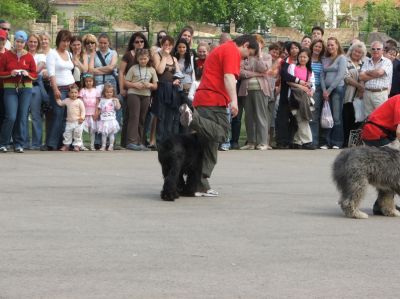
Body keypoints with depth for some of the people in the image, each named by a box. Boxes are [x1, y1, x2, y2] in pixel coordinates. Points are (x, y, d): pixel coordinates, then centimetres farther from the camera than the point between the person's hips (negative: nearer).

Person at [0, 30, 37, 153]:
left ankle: (19, 144, 8)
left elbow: (35, 75, 8)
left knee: (22, 116, -1)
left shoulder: (29, 56, 6)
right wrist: (10, 73, -14)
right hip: (10, 88, -2)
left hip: (26, 88, 2)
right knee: (11, 117, -11)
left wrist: (27, 74, -11)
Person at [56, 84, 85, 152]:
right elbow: (60, 103, 20)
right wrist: (57, 99, 8)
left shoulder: (79, 101, -7)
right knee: (67, 133, 8)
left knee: (77, 134, 0)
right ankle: (66, 145, 18)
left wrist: (82, 117, -15)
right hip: (69, 121, 4)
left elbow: (83, 110, -6)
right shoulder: (67, 101, 5)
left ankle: (77, 145, 8)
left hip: (77, 122, -4)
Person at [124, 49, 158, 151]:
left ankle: (140, 142, 10)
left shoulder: (151, 70, 11)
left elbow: (156, 86, 12)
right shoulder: (133, 68, 2)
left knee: (142, 119, 6)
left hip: (146, 96, 4)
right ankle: (131, 142, -16)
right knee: (134, 117, -12)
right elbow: (126, 83, 1)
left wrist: (150, 85, -9)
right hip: (133, 94, -4)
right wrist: (135, 85, -15)